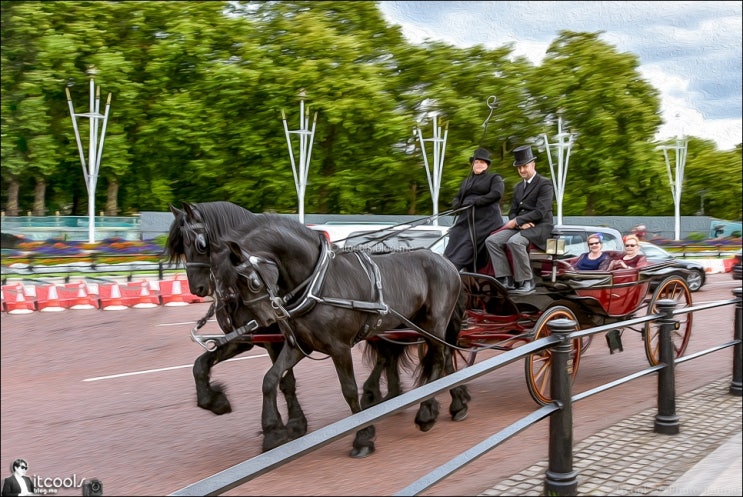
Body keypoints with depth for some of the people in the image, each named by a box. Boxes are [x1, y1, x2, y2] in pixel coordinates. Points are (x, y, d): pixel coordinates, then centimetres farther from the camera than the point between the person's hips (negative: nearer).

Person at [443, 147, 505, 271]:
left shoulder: (494, 178, 10)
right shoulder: (465, 181, 29)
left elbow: (496, 193, -7)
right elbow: (457, 198, 26)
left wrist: (474, 202, -13)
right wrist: (457, 204, -1)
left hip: (486, 221, -5)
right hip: (465, 220, 6)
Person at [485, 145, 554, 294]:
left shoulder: (545, 184, -4)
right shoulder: (518, 187, 20)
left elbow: (540, 212, -16)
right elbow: (512, 212, 14)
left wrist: (517, 221, -16)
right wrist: (520, 223, -9)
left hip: (539, 227, -8)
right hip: (520, 226, 8)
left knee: (514, 241, -35)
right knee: (491, 240, -13)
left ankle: (527, 281, -22)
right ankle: (506, 279, -16)